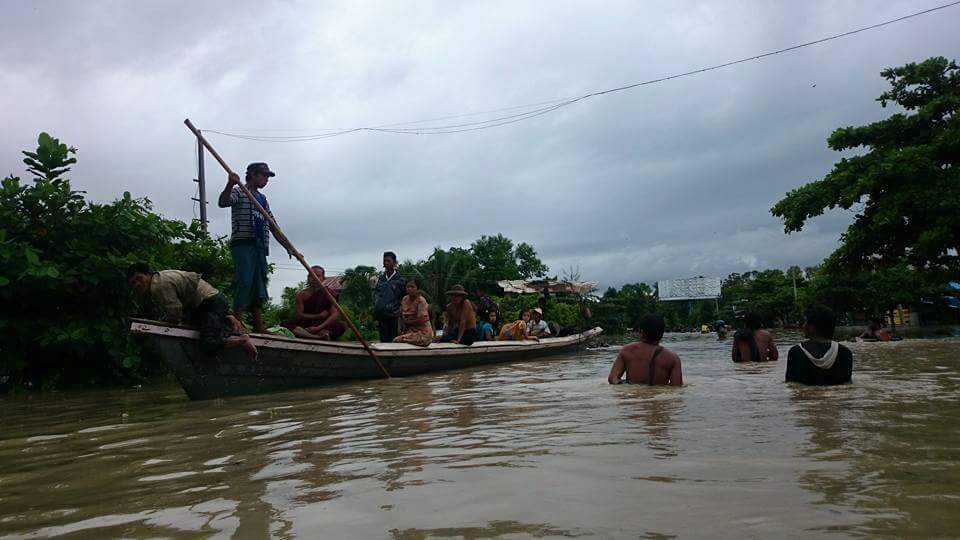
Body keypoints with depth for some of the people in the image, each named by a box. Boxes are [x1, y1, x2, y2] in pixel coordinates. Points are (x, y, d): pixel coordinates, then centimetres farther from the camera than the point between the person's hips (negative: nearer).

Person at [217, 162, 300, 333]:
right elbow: (223, 202, -18)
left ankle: (259, 327, 4)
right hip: (242, 243, -7)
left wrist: (291, 249, 17)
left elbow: (274, 228, 23)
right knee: (245, 281, -19)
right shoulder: (239, 191, 6)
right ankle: (237, 323, -19)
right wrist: (230, 184, -36)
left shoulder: (262, 199, 24)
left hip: (260, 246, 7)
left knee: (259, 286, 3)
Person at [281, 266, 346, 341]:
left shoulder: (328, 293, 1)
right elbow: (299, 315, -3)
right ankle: (318, 337, -45)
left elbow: (335, 314, -10)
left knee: (342, 326, -29)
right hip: (305, 325, 1)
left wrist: (319, 327, -21)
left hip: (323, 325, -1)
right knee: (284, 324, -28)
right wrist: (318, 316, -10)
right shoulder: (302, 294, 3)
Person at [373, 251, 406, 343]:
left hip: (394, 315, -4)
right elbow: (375, 294, 18)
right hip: (382, 315, 4)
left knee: (394, 340, -5)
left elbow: (404, 298, 0)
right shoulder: (380, 278, 10)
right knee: (383, 340, 7)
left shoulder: (400, 280, -3)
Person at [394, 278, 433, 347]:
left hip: (422, 333, -7)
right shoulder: (404, 299, 8)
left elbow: (421, 320, -17)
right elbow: (401, 316, 14)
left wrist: (407, 322, -5)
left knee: (397, 340, -24)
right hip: (409, 331, 7)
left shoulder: (421, 301, -12)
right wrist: (401, 330, -1)